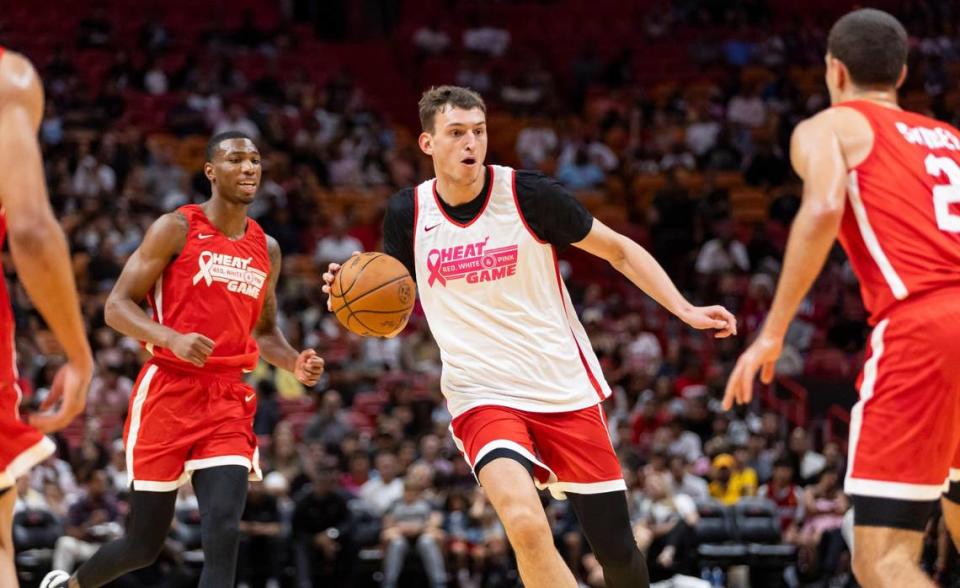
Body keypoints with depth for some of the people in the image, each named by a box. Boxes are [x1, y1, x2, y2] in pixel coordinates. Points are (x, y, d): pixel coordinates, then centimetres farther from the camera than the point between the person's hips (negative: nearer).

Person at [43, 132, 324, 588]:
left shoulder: (267, 249, 13)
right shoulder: (176, 229, -4)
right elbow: (117, 307, -7)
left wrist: (294, 364, 4)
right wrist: (173, 339, -25)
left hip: (228, 401, 4)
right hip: (168, 392, -4)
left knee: (224, 535, -15)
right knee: (144, 544, 5)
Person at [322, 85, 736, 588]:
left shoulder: (527, 193, -8)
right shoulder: (407, 213, -1)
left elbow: (619, 250, 2)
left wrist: (685, 310, -8)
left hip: (566, 391, 0)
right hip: (482, 396, 0)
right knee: (525, 524, -28)